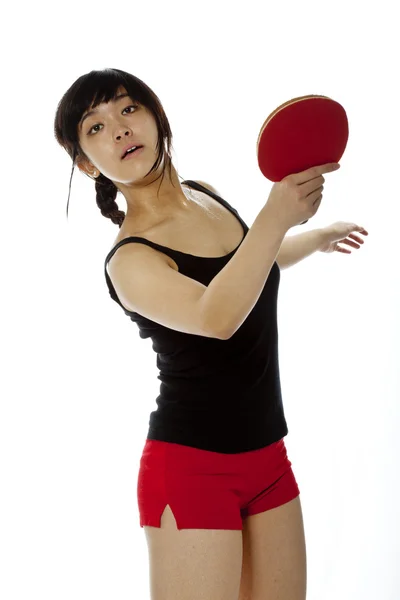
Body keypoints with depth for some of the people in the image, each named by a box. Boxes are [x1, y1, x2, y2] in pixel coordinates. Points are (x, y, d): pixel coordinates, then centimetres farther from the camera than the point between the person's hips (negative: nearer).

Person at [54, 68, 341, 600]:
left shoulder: (209, 198, 7)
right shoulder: (129, 261, -17)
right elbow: (216, 317, -35)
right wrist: (277, 218, -40)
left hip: (267, 457, 7)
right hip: (193, 469, -7)